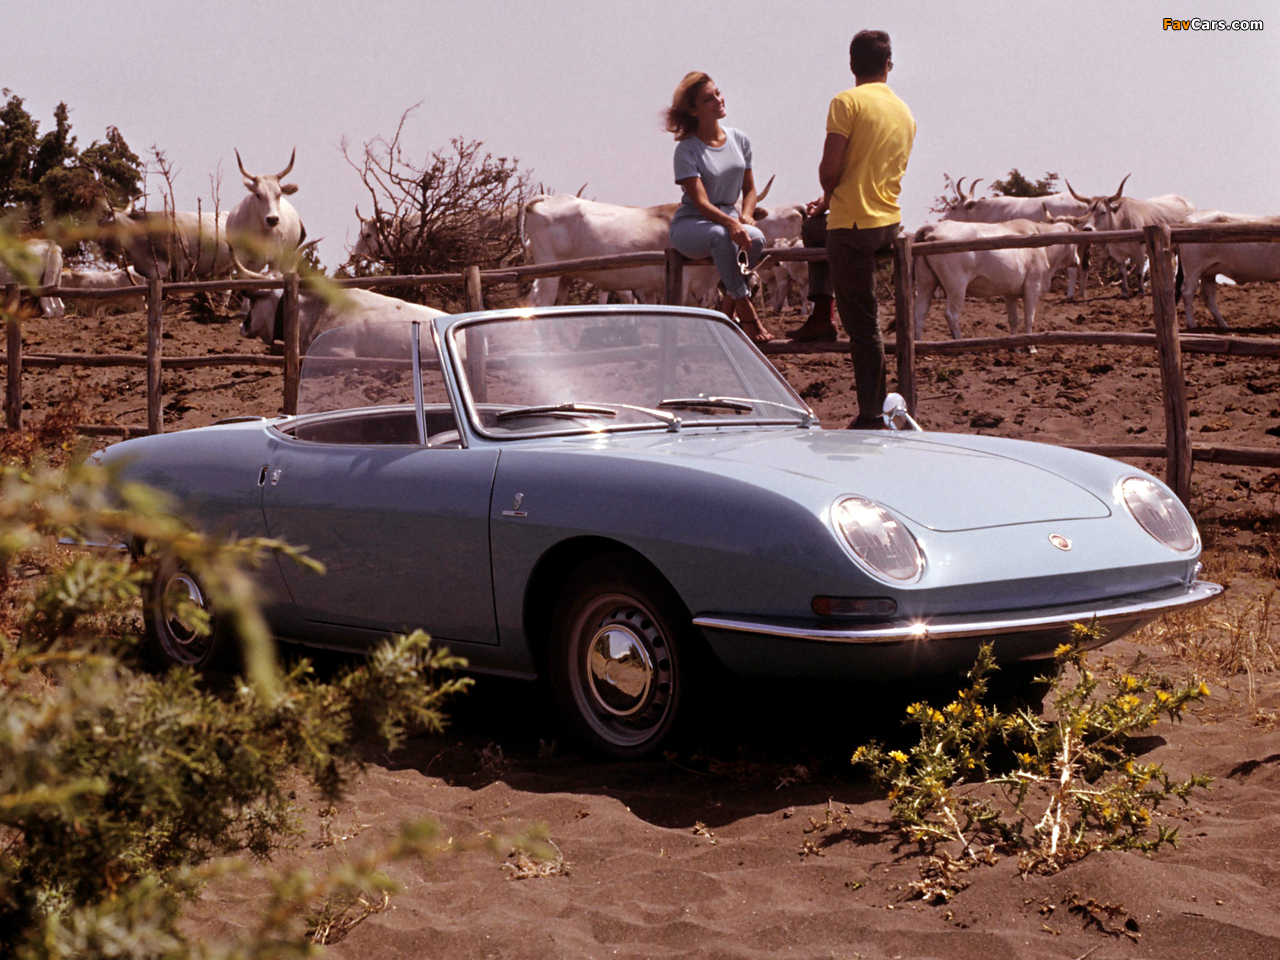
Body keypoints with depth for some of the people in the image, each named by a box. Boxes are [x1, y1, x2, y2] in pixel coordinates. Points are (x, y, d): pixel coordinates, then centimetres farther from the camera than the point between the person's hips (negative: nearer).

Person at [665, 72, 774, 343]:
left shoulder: (739, 140, 7)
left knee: (756, 238, -31)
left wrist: (745, 216, -9)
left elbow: (750, 189, 14)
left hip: (728, 217, 4)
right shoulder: (687, 150, -10)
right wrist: (731, 224, -36)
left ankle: (731, 307, -12)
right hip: (690, 224, -4)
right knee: (720, 235, -40)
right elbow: (701, 203, -19)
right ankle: (746, 311, -35)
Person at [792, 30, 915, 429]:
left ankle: (871, 418, 0)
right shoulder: (905, 113, 12)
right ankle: (821, 316, 25)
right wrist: (830, 201, 18)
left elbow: (829, 170, -15)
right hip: (889, 221, 7)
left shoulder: (847, 102, -10)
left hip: (854, 223, -7)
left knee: (863, 327, -3)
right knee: (814, 226, 34)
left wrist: (828, 195, 7)